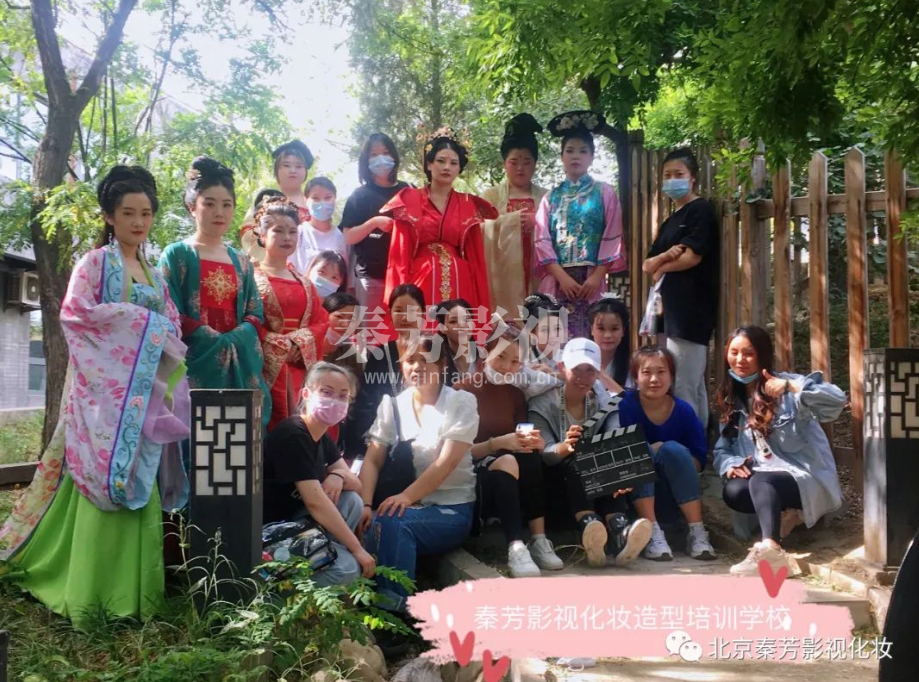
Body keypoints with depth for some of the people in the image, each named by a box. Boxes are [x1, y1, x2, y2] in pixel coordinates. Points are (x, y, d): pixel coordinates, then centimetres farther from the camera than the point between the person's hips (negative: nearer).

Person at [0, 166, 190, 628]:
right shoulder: (95, 262, 0)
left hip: (145, 390, 6)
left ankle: (133, 587, 13)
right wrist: (139, 321, -12)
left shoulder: (153, 273, 19)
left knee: (140, 484, 5)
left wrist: (161, 334, -6)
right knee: (105, 480, -10)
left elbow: (171, 326, 16)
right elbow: (76, 312, -13)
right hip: (106, 387, -6)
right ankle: (92, 592, -3)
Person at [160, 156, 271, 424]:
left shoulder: (241, 261, 17)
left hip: (239, 364, 5)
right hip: (196, 361, -4)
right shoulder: (176, 254, 3)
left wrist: (233, 340, -8)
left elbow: (255, 313, 11)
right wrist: (216, 340, -14)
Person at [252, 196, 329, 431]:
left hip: (301, 369, 5)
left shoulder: (304, 283, 18)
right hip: (267, 367, -5)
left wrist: (298, 345, -8)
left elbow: (321, 322, 9)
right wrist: (281, 345, -12)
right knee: (270, 429, -8)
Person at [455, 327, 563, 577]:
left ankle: (540, 542, -30)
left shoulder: (516, 394, 10)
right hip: (473, 473, -4)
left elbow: (525, 448, 4)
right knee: (506, 461, -35)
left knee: (531, 456, -27)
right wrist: (498, 444, -27)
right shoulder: (464, 390, -5)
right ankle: (516, 548, -45)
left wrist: (531, 443, -20)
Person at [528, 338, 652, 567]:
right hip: (556, 481, -2)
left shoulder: (605, 404, -1)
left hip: (596, 481, 2)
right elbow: (543, 454, -22)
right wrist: (565, 447, -45)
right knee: (574, 462, -33)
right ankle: (589, 528, -55)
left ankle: (618, 530, -50)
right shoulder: (542, 404, -9)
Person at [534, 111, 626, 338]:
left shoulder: (605, 193, 8)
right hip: (556, 281, 1)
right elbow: (542, 241, 3)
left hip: (591, 280, -1)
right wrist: (562, 276, -9)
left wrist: (596, 276, -10)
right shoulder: (551, 197, 12)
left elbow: (612, 238, 1)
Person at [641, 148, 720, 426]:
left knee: (681, 389, -10)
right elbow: (647, 265, 15)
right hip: (674, 310, 9)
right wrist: (664, 256, -8)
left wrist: (662, 267, 2)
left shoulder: (700, 210, -4)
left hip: (691, 311, -9)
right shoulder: (670, 221, 21)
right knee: (693, 387, 12)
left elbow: (692, 257, -15)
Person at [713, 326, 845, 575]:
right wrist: (730, 464, -13)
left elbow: (837, 400, -24)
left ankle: (770, 549, -57)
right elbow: (722, 448, 11)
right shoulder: (731, 400, 12)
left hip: (805, 478, -5)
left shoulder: (786, 386, -7)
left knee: (760, 481, -37)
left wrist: (792, 387, -36)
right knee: (733, 491, -28)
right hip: (763, 482, 5)